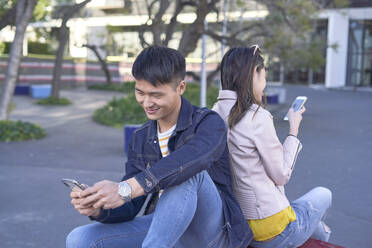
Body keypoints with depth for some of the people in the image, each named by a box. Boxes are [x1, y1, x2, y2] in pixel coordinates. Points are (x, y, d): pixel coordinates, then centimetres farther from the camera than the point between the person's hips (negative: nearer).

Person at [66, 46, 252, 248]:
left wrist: (126, 189, -41)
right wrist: (97, 208, -17)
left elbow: (194, 157, -34)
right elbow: (129, 208, 7)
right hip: (163, 227, 5)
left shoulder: (209, 123, -8)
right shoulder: (140, 139, 11)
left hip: (210, 229, -5)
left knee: (188, 172, -35)